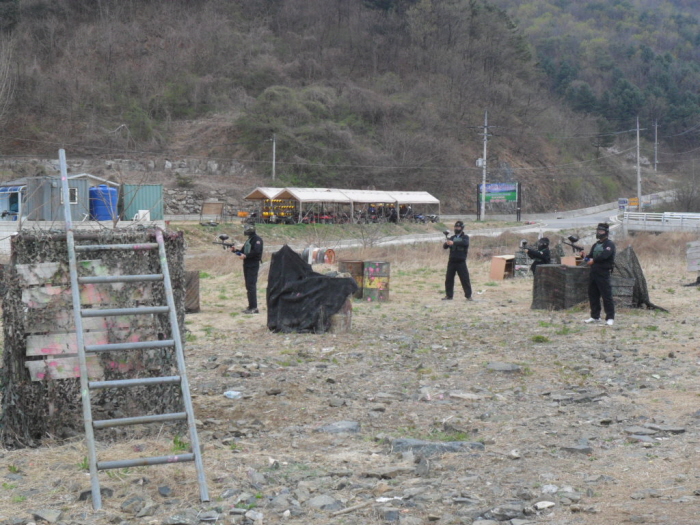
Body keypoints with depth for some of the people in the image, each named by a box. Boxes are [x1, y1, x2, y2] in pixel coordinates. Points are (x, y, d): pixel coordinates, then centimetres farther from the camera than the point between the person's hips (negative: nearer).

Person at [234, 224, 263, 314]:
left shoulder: (257, 239, -9)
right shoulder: (249, 240, 19)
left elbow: (256, 251, -22)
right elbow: (243, 251, 20)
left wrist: (245, 256, -22)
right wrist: (235, 250, 5)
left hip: (253, 266, -9)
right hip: (247, 265, 9)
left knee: (251, 286, -12)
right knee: (248, 286, 10)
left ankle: (253, 307, -12)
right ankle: (251, 306, 14)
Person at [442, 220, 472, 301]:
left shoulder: (465, 237, 2)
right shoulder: (452, 237, 13)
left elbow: (465, 243, -20)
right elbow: (445, 247, 5)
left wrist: (453, 243, -31)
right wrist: (447, 243, -20)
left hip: (461, 262, -4)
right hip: (452, 261, 4)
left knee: (465, 279, -6)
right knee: (449, 279, 4)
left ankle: (468, 295, 0)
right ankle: (449, 295, 14)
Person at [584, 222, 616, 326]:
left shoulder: (610, 244, -5)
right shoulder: (596, 245, 20)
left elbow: (604, 255, -20)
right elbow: (590, 255, 16)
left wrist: (593, 260, -13)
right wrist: (586, 259, -7)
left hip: (604, 273, -8)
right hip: (594, 272, 8)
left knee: (606, 296, -8)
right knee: (593, 295, 11)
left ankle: (610, 318, -6)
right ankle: (595, 316, 20)